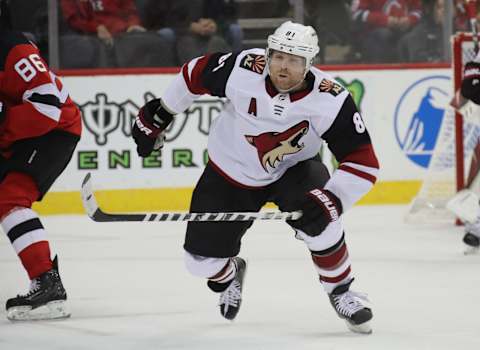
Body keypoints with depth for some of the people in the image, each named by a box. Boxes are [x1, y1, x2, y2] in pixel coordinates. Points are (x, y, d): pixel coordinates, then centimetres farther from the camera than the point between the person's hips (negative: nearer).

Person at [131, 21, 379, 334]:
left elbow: (363, 161, -26)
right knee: (202, 259, 0)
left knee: (319, 218, -32)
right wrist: (159, 114, 1)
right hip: (231, 173, 2)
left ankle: (341, 291, -5)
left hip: (293, 169, -1)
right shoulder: (242, 70, -26)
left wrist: (332, 198, -39)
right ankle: (229, 273, 41)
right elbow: (195, 74, -7)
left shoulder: (330, 100, -28)